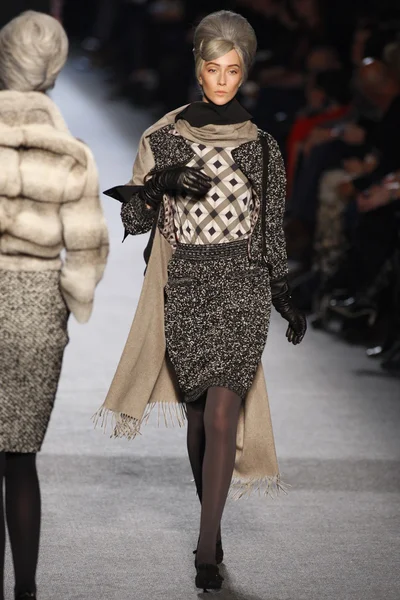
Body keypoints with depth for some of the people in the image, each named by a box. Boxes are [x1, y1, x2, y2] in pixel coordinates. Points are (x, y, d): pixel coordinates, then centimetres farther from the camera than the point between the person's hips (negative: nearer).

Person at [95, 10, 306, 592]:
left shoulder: (260, 145, 5)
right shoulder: (163, 137, 5)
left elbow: (271, 227, 11)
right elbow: (135, 218, 4)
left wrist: (285, 298, 9)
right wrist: (162, 183, -15)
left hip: (241, 287, -1)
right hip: (184, 287, 2)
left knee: (220, 416, -12)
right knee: (199, 415, 9)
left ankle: (206, 552, -10)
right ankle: (213, 528, 26)